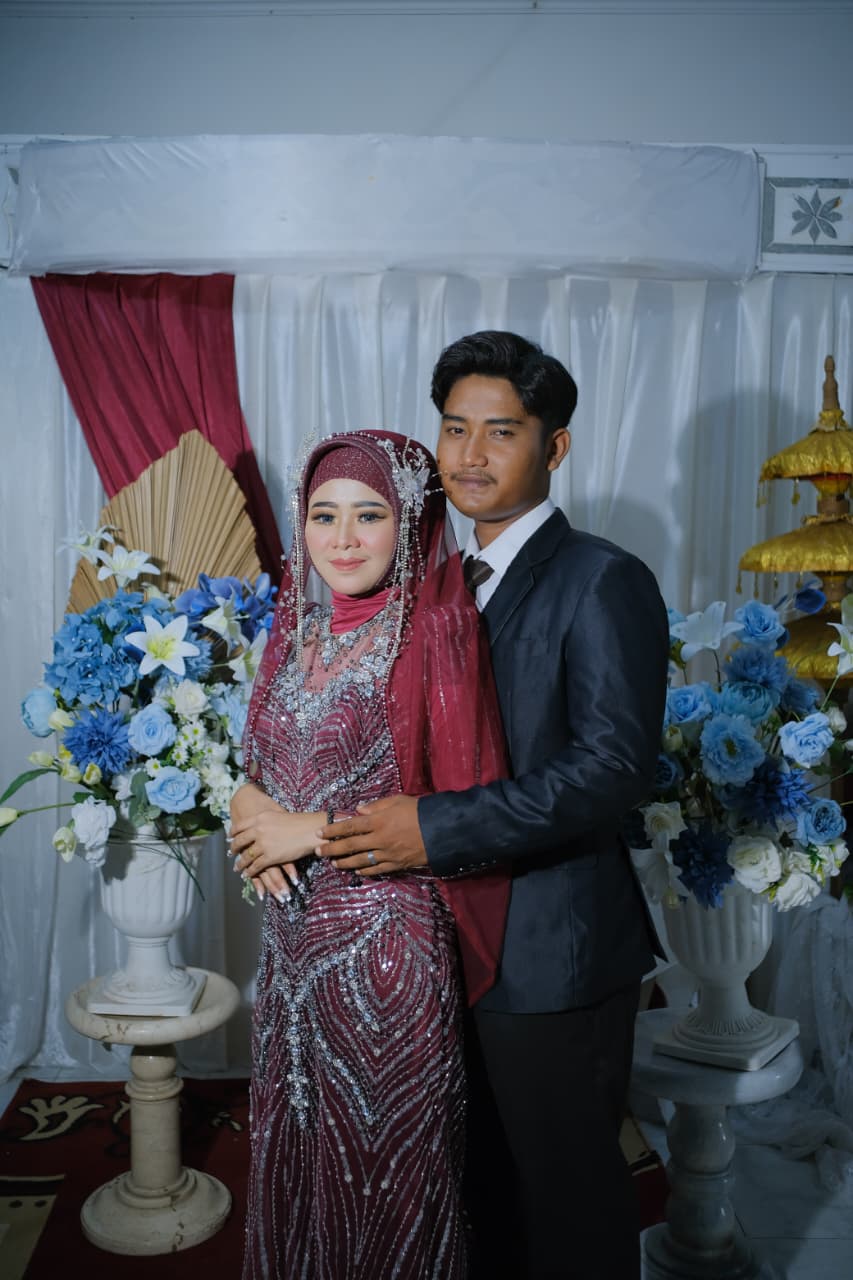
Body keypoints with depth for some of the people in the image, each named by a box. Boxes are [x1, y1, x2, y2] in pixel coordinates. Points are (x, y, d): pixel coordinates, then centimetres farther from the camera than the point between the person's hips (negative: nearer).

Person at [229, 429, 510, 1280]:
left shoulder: (437, 629, -15)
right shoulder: (300, 624, 5)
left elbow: (466, 808, -17)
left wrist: (315, 831, -14)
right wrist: (250, 807, -7)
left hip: (387, 934, -6)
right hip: (294, 927, 6)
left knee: (382, 1155, 11)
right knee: (294, 1139, 21)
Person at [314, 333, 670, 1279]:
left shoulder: (603, 582, -16)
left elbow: (613, 768, -24)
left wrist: (436, 828, -27)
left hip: (552, 954, -7)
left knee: (568, 1199, 13)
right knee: (477, 1185, 24)